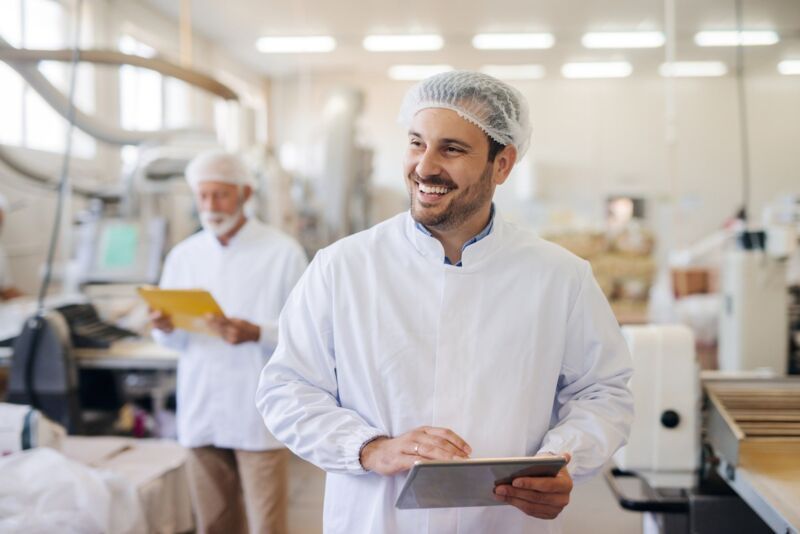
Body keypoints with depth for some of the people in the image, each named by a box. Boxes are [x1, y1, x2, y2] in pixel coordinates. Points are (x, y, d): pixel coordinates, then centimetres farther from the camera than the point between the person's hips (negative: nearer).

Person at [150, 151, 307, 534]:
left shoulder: (283, 253, -4)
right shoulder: (183, 256, 9)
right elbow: (175, 341, 13)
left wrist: (256, 334, -23)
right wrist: (166, 328, -9)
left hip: (259, 413, -4)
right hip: (201, 412, 4)